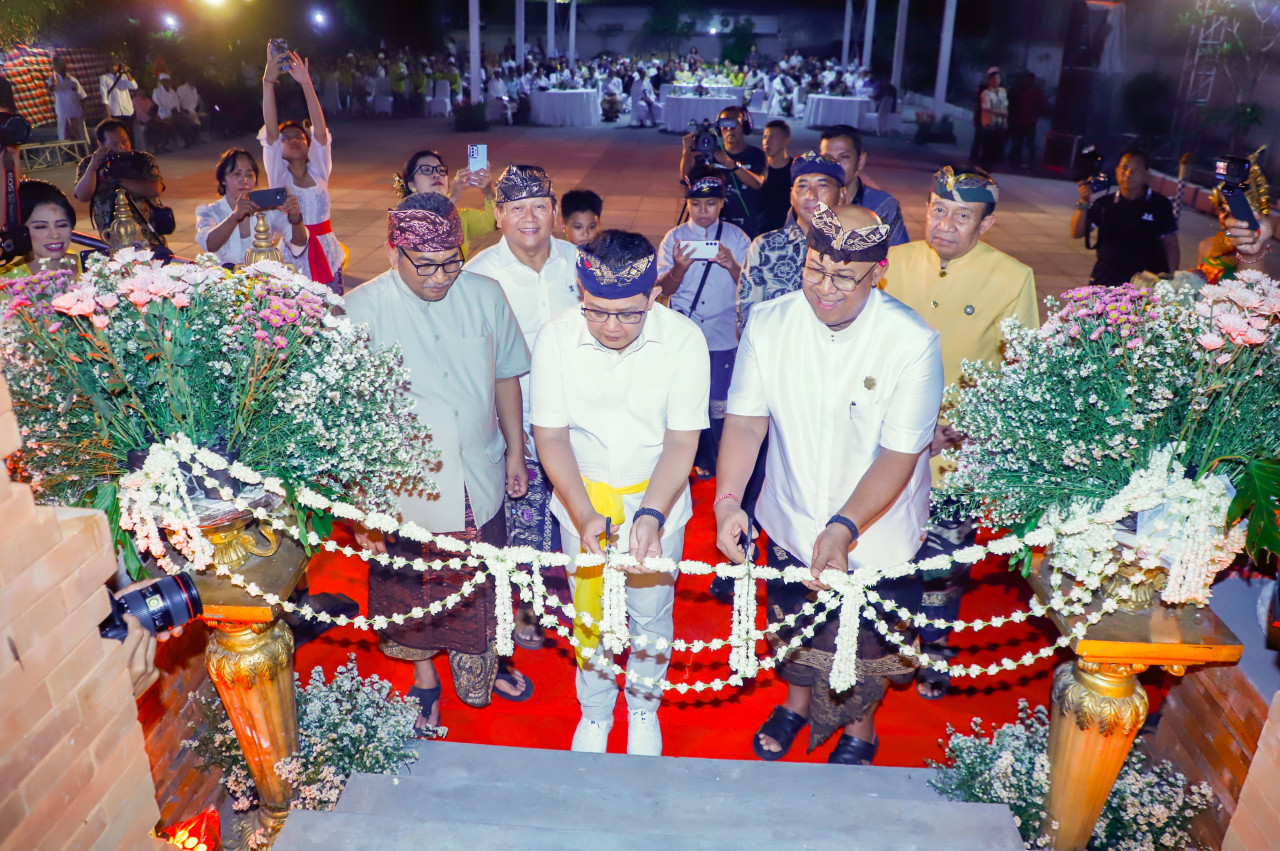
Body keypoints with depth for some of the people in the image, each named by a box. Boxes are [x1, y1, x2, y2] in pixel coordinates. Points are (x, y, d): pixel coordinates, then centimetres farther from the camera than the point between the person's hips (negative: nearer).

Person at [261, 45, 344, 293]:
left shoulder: (318, 171, 7)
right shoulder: (278, 175, 4)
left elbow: (320, 128, -5)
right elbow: (270, 129, -8)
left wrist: (306, 83, -14)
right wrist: (268, 81, -17)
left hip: (326, 255, 2)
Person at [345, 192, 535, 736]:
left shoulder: (485, 295, -6)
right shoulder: (360, 313, -16)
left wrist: (514, 450, 12)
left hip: (479, 483, 3)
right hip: (405, 492, -2)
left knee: (481, 589, 22)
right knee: (414, 598, 18)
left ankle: (482, 670, 51)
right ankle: (424, 682, 46)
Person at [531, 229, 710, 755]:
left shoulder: (683, 339, -20)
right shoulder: (556, 338, -18)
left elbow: (681, 441, -15)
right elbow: (550, 435, -12)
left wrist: (651, 514, -29)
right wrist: (584, 514, -25)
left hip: (658, 496, 0)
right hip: (582, 498, 1)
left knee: (651, 615, 15)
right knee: (589, 614, 16)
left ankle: (644, 707, 45)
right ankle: (594, 711, 43)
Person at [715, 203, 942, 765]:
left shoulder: (913, 342, -25)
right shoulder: (768, 323, -16)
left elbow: (900, 455, -24)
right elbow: (746, 418, -13)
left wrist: (844, 528, -35)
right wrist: (727, 500, -27)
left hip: (874, 534, -2)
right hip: (791, 522, 3)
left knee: (867, 642, 20)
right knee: (794, 626, 26)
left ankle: (860, 726, 52)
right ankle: (798, 702, 58)